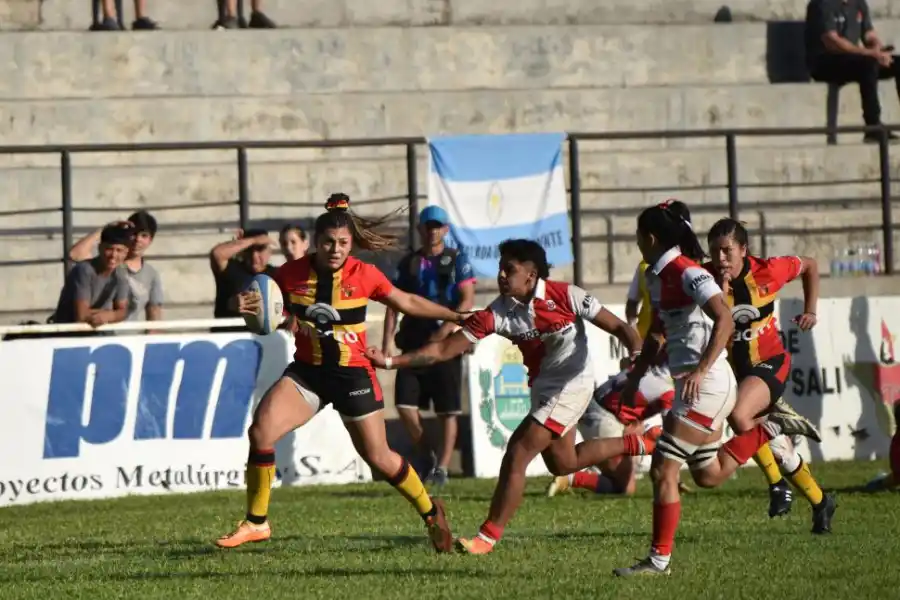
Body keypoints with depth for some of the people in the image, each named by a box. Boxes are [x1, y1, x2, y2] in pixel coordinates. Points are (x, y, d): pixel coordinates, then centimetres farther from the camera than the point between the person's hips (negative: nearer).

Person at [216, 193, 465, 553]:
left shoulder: (363, 275, -12)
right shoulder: (292, 274, -8)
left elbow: (408, 303, 3)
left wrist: (456, 317, 3)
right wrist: (250, 307, -17)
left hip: (353, 375, -2)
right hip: (307, 371, 2)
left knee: (378, 458, 4)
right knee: (261, 431, -18)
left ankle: (430, 512, 30)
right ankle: (256, 523, -6)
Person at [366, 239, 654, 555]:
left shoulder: (565, 296, -20)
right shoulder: (499, 313, -10)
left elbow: (619, 328, -11)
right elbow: (445, 349, -12)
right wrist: (390, 361, -21)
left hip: (572, 384, -7)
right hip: (542, 387, 7)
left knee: (516, 455, -14)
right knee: (561, 463, 21)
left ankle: (488, 537, -6)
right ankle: (637, 444, 43)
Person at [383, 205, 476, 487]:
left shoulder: (457, 260, 1)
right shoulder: (408, 263, 11)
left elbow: (467, 301, -7)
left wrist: (445, 331, -18)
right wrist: (388, 340, 0)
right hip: (414, 343, 3)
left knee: (447, 410, -1)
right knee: (405, 404, -6)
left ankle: (442, 467, 5)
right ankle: (428, 456, 12)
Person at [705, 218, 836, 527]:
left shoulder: (767, 271, -13)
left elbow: (810, 265, 6)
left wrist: (810, 310, 3)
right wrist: (722, 289, -30)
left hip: (769, 363, -4)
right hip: (732, 369, 4)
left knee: (738, 414, -32)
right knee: (780, 451, 10)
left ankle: (777, 483, -15)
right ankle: (820, 502, 31)